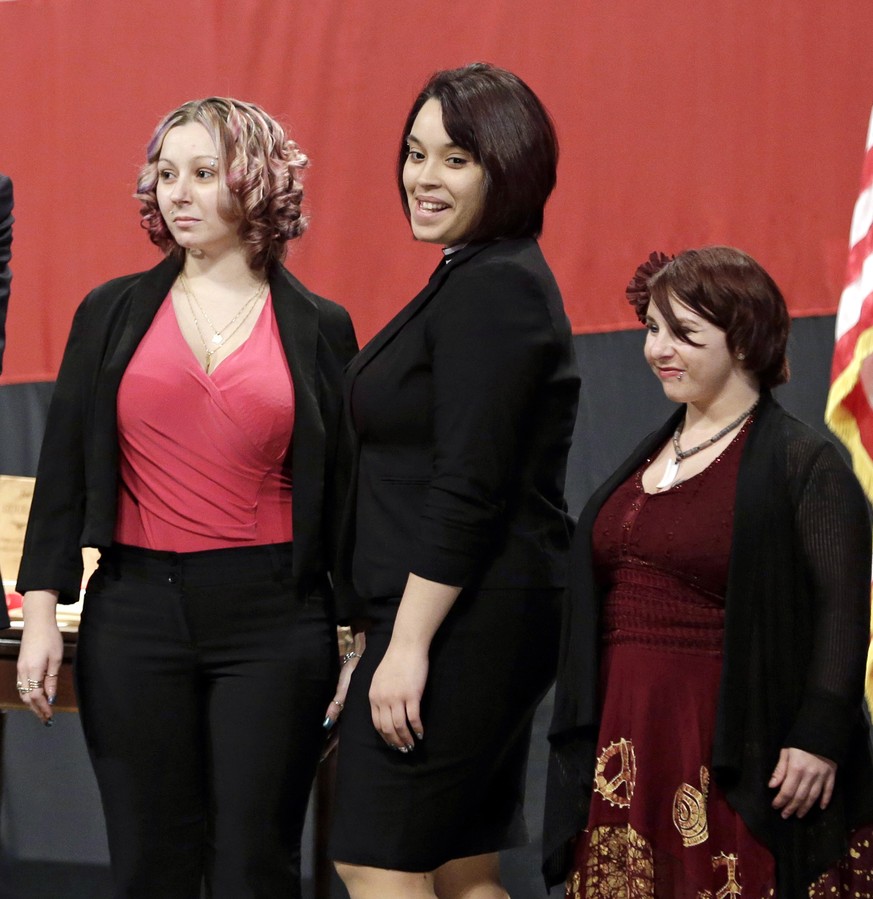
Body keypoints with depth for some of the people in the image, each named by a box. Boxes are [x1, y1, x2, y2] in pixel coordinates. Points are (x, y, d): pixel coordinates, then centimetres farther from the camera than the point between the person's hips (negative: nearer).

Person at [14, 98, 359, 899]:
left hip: (273, 620, -1)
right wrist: (41, 610, 2)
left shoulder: (318, 329, 5)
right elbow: (64, 467, 9)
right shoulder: (113, 314, 8)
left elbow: (342, 493, 7)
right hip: (136, 614, 1)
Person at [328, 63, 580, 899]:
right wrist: (402, 634, 20)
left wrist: (409, 643, -22)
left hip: (462, 620, -11)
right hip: (488, 623, 11)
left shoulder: (491, 290, -15)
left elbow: (467, 491, -21)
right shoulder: (482, 280, 17)